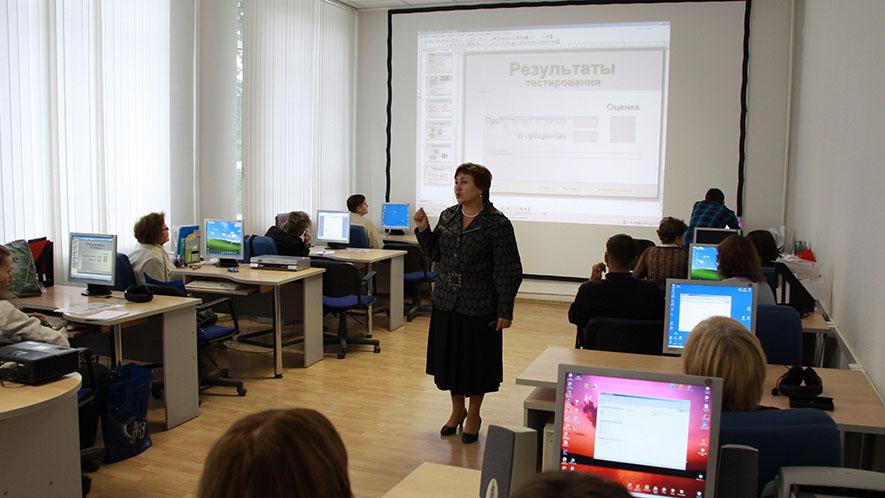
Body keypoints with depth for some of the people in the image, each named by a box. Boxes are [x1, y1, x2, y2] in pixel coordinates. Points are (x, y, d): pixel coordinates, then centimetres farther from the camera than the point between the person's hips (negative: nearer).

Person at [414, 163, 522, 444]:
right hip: (446, 302, 5)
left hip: (479, 306, -5)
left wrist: (505, 312, -13)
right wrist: (423, 229, -4)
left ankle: (474, 415, 28)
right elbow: (435, 254, 12)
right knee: (449, 357, 14)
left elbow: (508, 272, -12)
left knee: (476, 360, 7)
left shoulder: (497, 224, -13)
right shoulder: (447, 216, 4)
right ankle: (457, 410, 34)